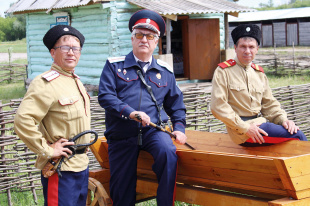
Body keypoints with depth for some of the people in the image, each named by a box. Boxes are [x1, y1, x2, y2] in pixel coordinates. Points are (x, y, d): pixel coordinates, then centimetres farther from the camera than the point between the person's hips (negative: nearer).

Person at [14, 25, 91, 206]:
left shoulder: (76, 81, 12)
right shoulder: (45, 83, -17)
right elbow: (23, 120, -27)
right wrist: (47, 150, -22)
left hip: (82, 164, 9)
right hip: (60, 170, -9)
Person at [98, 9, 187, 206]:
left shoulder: (165, 71, 11)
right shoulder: (114, 65, 3)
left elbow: (176, 104, 17)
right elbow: (105, 96, -9)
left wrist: (179, 127, 0)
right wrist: (129, 112, -23)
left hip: (153, 130, 1)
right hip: (122, 135, -1)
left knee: (168, 152, -32)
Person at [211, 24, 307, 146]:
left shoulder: (259, 73, 15)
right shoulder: (223, 71, -5)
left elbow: (269, 103, 18)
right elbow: (218, 106, -12)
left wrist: (283, 119, -3)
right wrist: (245, 128, -18)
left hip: (261, 122, 7)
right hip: (241, 132, -7)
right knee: (297, 135, -18)